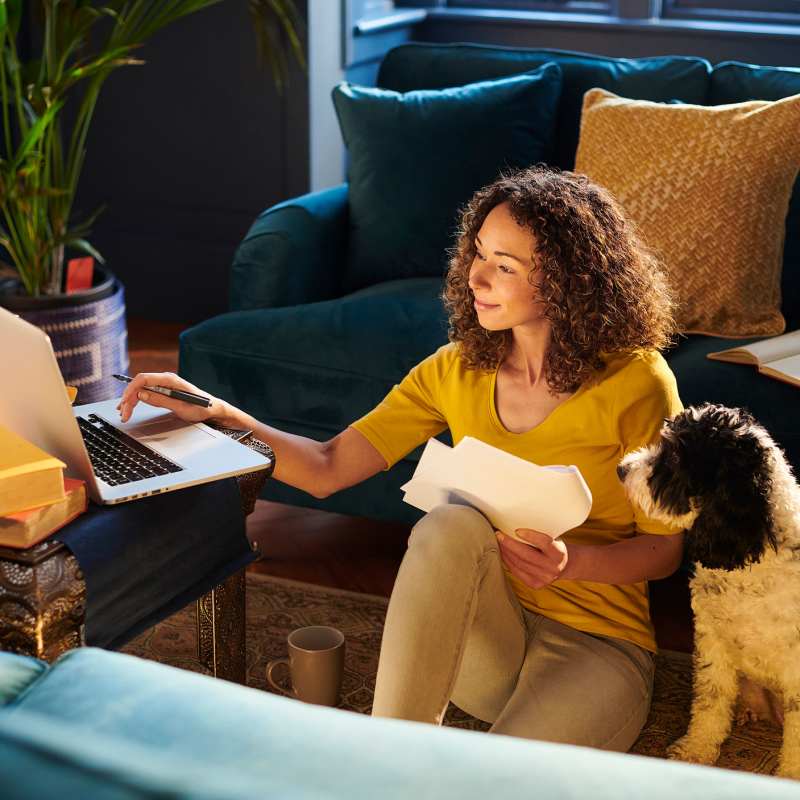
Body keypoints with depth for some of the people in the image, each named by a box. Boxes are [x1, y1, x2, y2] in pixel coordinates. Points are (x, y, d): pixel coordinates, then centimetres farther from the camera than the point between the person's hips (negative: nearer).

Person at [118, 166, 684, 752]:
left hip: (599, 646, -4)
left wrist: (571, 563, -22)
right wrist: (216, 413, -13)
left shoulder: (634, 383, -10)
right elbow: (327, 468, -1)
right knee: (452, 523, -32)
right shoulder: (458, 370, 3)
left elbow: (664, 548, -3)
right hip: (484, 636, 4)